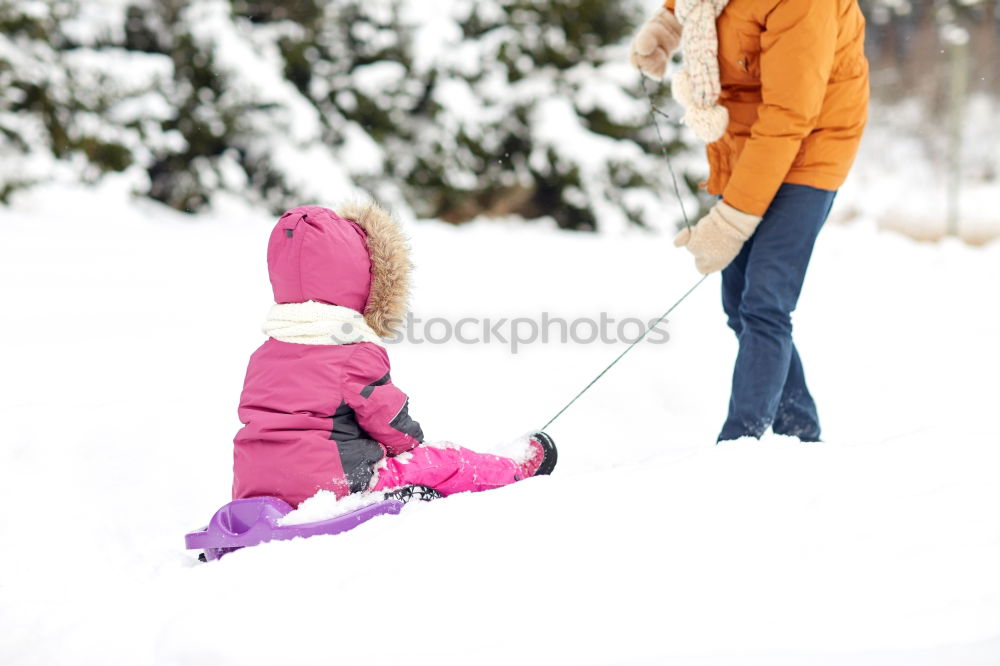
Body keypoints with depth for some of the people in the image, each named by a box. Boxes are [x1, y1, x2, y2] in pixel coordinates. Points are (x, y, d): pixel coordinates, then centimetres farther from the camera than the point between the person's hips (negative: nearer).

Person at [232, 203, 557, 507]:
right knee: (438, 463, 8)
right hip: (335, 483, -7)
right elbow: (389, 420, -4)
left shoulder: (263, 355, 9)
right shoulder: (359, 355, -11)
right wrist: (413, 443, 17)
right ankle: (515, 470, 24)